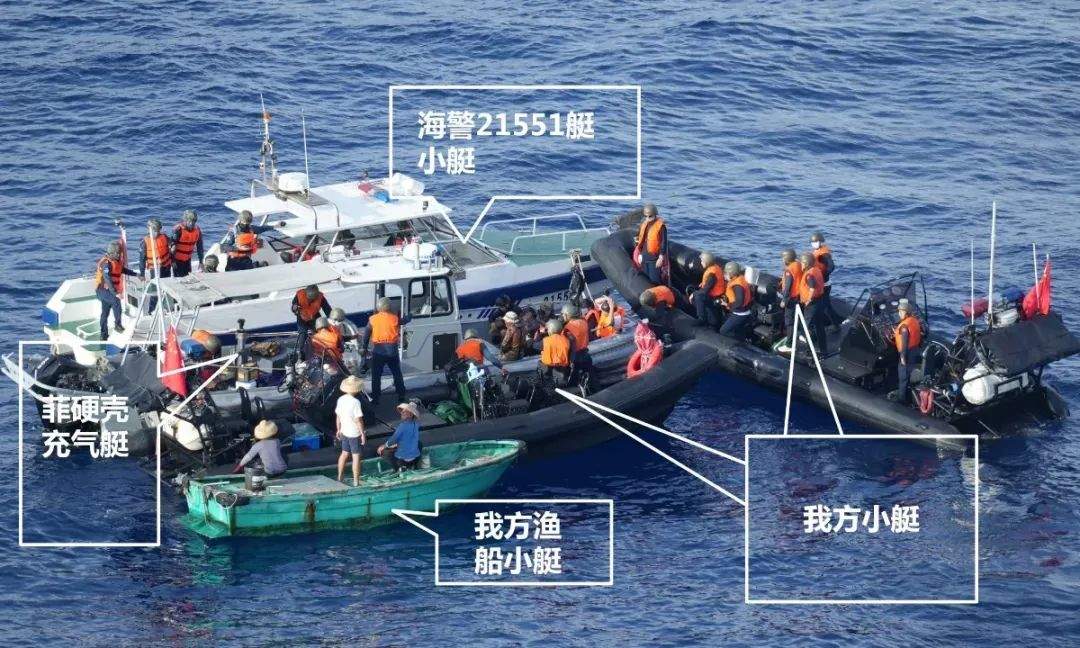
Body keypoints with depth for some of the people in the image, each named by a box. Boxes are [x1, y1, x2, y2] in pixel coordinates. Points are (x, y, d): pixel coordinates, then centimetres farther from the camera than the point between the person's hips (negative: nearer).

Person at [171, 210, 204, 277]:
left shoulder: (197, 230, -6)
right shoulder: (178, 230, -21)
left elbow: (199, 247, 3)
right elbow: (172, 245, -17)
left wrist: (201, 261, 5)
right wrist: (173, 261, -17)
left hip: (187, 259, 5)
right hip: (177, 259, -5)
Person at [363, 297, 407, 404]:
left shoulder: (373, 319, -3)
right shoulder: (395, 318, -4)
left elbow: (366, 334, 3)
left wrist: (365, 348, 14)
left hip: (378, 351, -1)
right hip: (392, 351, 1)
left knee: (376, 376, 7)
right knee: (397, 374, 16)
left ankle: (375, 398, 6)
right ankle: (401, 396, 21)